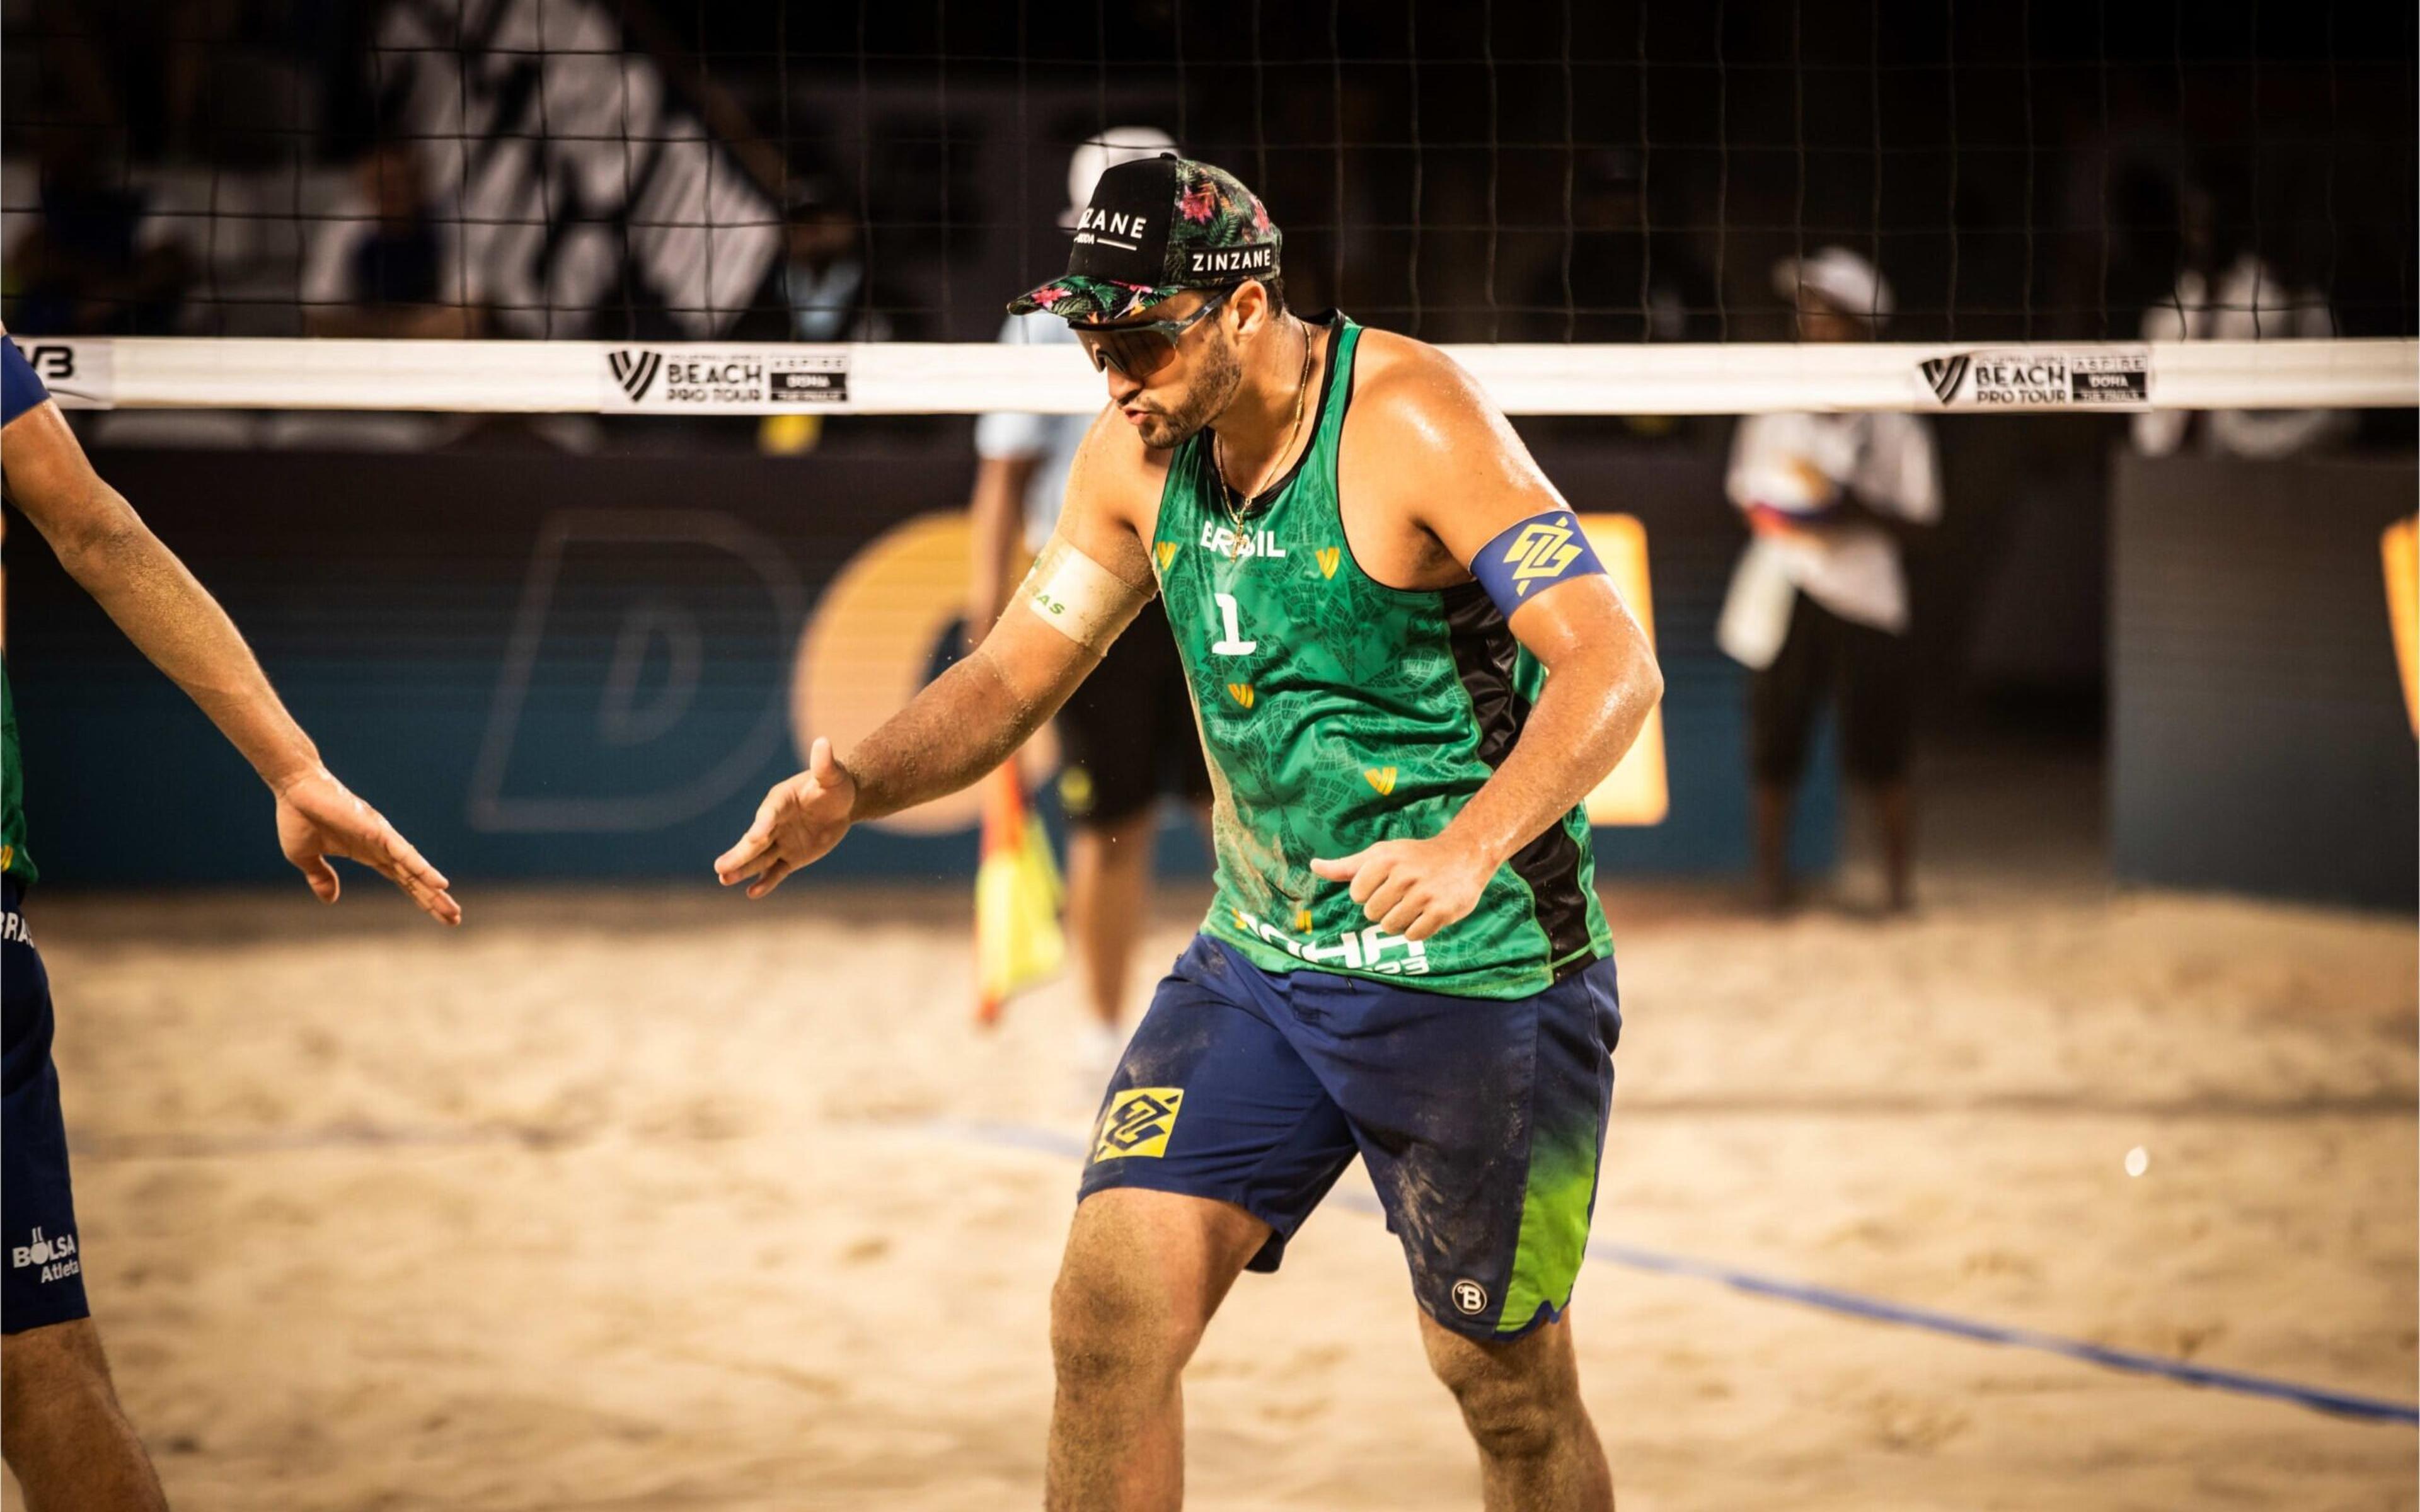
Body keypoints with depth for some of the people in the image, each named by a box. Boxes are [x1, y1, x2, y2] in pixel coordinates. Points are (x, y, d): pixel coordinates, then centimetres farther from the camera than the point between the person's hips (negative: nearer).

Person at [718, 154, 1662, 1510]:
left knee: (1505, 1380, 5)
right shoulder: (1142, 456, 0)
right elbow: (1018, 674, 10)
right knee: (1112, 1307, -9)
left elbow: (1616, 663, -24)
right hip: (1261, 959, 6)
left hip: (1480, 977, -6)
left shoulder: (1413, 420, -19)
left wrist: (1469, 849, -39)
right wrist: (854, 789, -10)